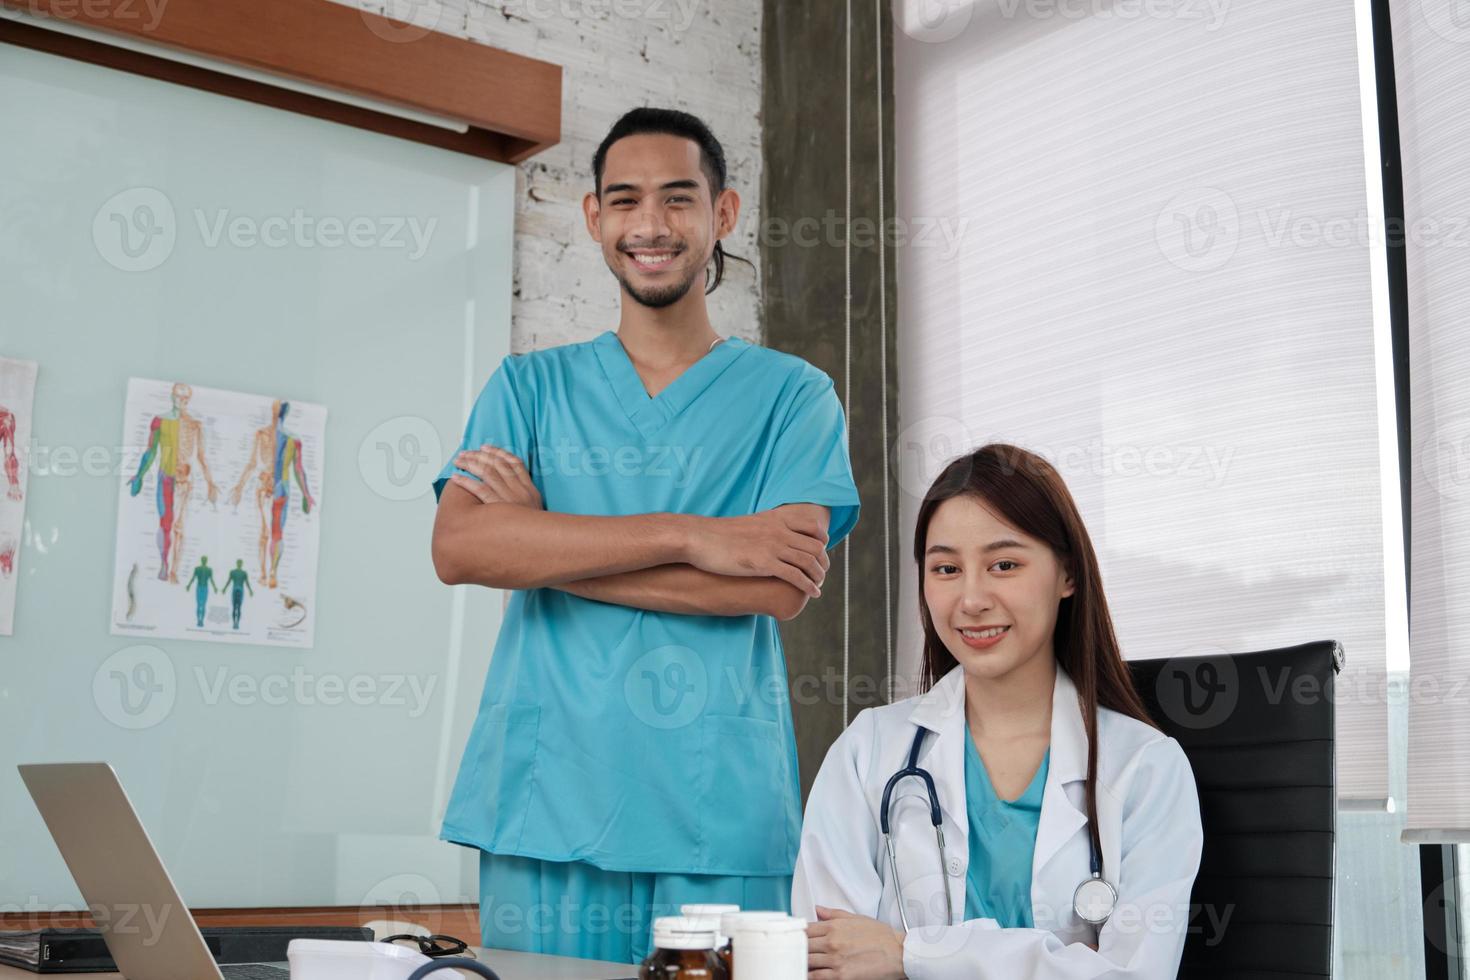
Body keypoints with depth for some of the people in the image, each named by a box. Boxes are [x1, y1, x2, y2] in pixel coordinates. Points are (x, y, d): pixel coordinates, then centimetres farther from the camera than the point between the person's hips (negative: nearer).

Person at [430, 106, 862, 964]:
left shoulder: (791, 393, 6)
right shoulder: (531, 385, 12)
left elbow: (780, 588, -9)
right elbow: (457, 547, -5)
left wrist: (542, 545, -8)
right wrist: (689, 536, -13)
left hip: (720, 821, -1)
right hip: (544, 804, 2)